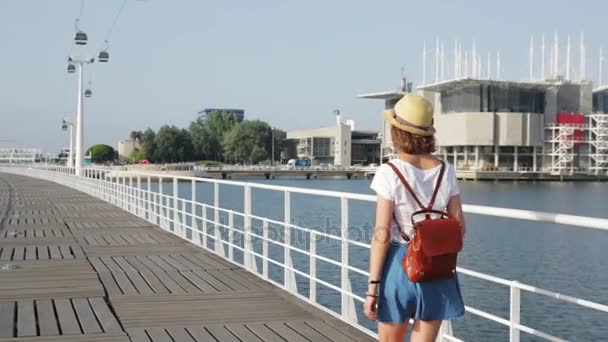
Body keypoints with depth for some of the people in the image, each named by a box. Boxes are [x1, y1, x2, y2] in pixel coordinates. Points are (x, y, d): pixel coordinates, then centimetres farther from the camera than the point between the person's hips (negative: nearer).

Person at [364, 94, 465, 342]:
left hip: (400, 264, -3)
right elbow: (459, 226, 5)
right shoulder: (446, 172, 0)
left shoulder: (389, 173, -12)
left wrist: (372, 286, -9)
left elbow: (382, 235, -14)